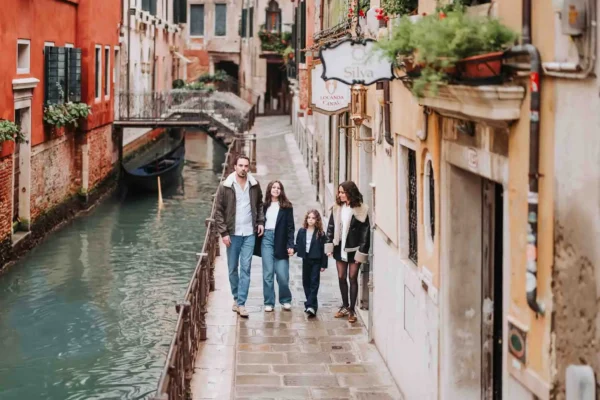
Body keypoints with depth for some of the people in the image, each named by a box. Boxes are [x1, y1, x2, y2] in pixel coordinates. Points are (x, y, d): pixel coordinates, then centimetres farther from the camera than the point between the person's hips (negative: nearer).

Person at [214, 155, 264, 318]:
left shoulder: (254, 185, 2)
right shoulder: (225, 187, -6)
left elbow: (260, 204, 18)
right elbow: (218, 211, -4)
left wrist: (260, 221, 5)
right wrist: (223, 232, -9)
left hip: (249, 233, 1)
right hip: (232, 233, -1)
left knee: (245, 268, -3)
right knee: (233, 268, 8)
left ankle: (241, 303, -2)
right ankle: (236, 298, 27)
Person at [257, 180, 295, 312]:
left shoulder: (286, 207, 2)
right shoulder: (264, 206, 7)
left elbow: (290, 227, 0)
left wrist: (290, 245, -8)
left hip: (281, 241, -1)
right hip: (266, 239, 2)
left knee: (282, 274, -2)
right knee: (268, 273, 2)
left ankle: (286, 300, 16)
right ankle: (269, 302, 9)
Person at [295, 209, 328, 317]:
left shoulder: (320, 233, -5)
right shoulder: (302, 231, 5)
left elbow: (323, 249, -5)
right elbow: (298, 245, 9)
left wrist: (324, 264, -6)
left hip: (316, 261, -4)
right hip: (306, 259, 4)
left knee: (314, 282, -8)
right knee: (306, 281, 9)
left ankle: (311, 305, -15)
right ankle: (311, 303, 20)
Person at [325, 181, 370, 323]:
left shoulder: (360, 209, -12)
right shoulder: (337, 208, 2)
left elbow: (365, 232, -12)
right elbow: (331, 227, 6)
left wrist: (362, 251, -14)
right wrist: (329, 245, 0)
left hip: (353, 249, -5)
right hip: (340, 248, 5)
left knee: (353, 278, 3)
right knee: (341, 277, 11)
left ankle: (351, 310, 11)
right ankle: (345, 306, 26)